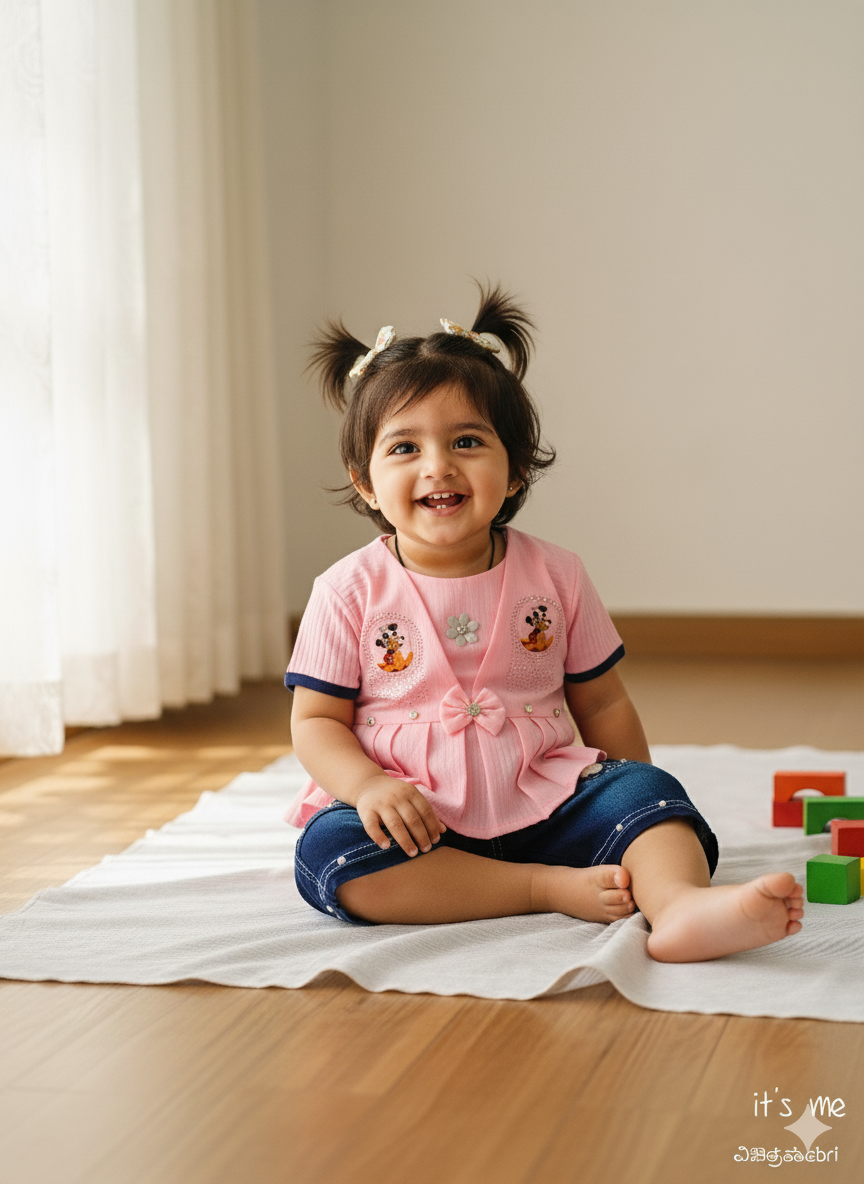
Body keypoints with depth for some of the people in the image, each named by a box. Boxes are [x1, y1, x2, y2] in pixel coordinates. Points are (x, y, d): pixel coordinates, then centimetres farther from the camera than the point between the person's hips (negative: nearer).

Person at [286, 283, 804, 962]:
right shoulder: (351, 594, -2)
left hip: (543, 802, 2)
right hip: (416, 827, -2)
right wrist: (369, 786, -20)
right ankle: (555, 889, -30)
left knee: (641, 788, -21)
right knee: (328, 854, -30)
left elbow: (601, 704, 11)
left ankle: (681, 904, -49)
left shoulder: (554, 575, 4)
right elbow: (316, 721, 0)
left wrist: (643, 822, 7)